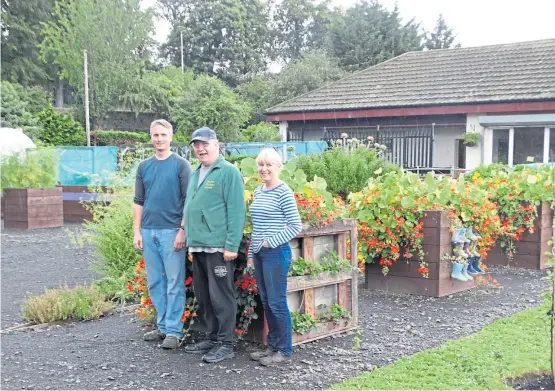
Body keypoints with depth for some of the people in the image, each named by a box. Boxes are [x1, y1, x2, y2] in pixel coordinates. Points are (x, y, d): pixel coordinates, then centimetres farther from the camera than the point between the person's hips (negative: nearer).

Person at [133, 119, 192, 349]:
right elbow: (138, 202, 14)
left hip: (172, 231, -5)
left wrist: (183, 230, -12)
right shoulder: (144, 167, 11)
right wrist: (137, 231, 7)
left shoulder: (181, 165, -2)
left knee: (174, 283, -1)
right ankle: (162, 326, 21)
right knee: (155, 282, 11)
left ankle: (173, 331, 4)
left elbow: (188, 201, -5)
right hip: (148, 232, 5)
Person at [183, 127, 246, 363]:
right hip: (197, 246, 8)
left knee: (221, 297, -3)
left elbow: (236, 211, -14)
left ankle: (225, 344, 5)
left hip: (218, 246, -8)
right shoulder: (195, 174, 17)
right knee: (203, 296, 14)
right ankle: (212, 337, 26)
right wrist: (190, 238, 17)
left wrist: (232, 246, -19)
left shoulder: (228, 172, -8)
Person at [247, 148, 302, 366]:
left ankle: (285, 351, 6)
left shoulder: (284, 192, -10)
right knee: (266, 303, 12)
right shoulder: (258, 192, 12)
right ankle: (272, 346, 22)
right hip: (259, 253, 8)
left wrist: (270, 242, -14)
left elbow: (295, 226, -12)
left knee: (277, 303, -3)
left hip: (276, 253, -8)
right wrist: (251, 254, 16)